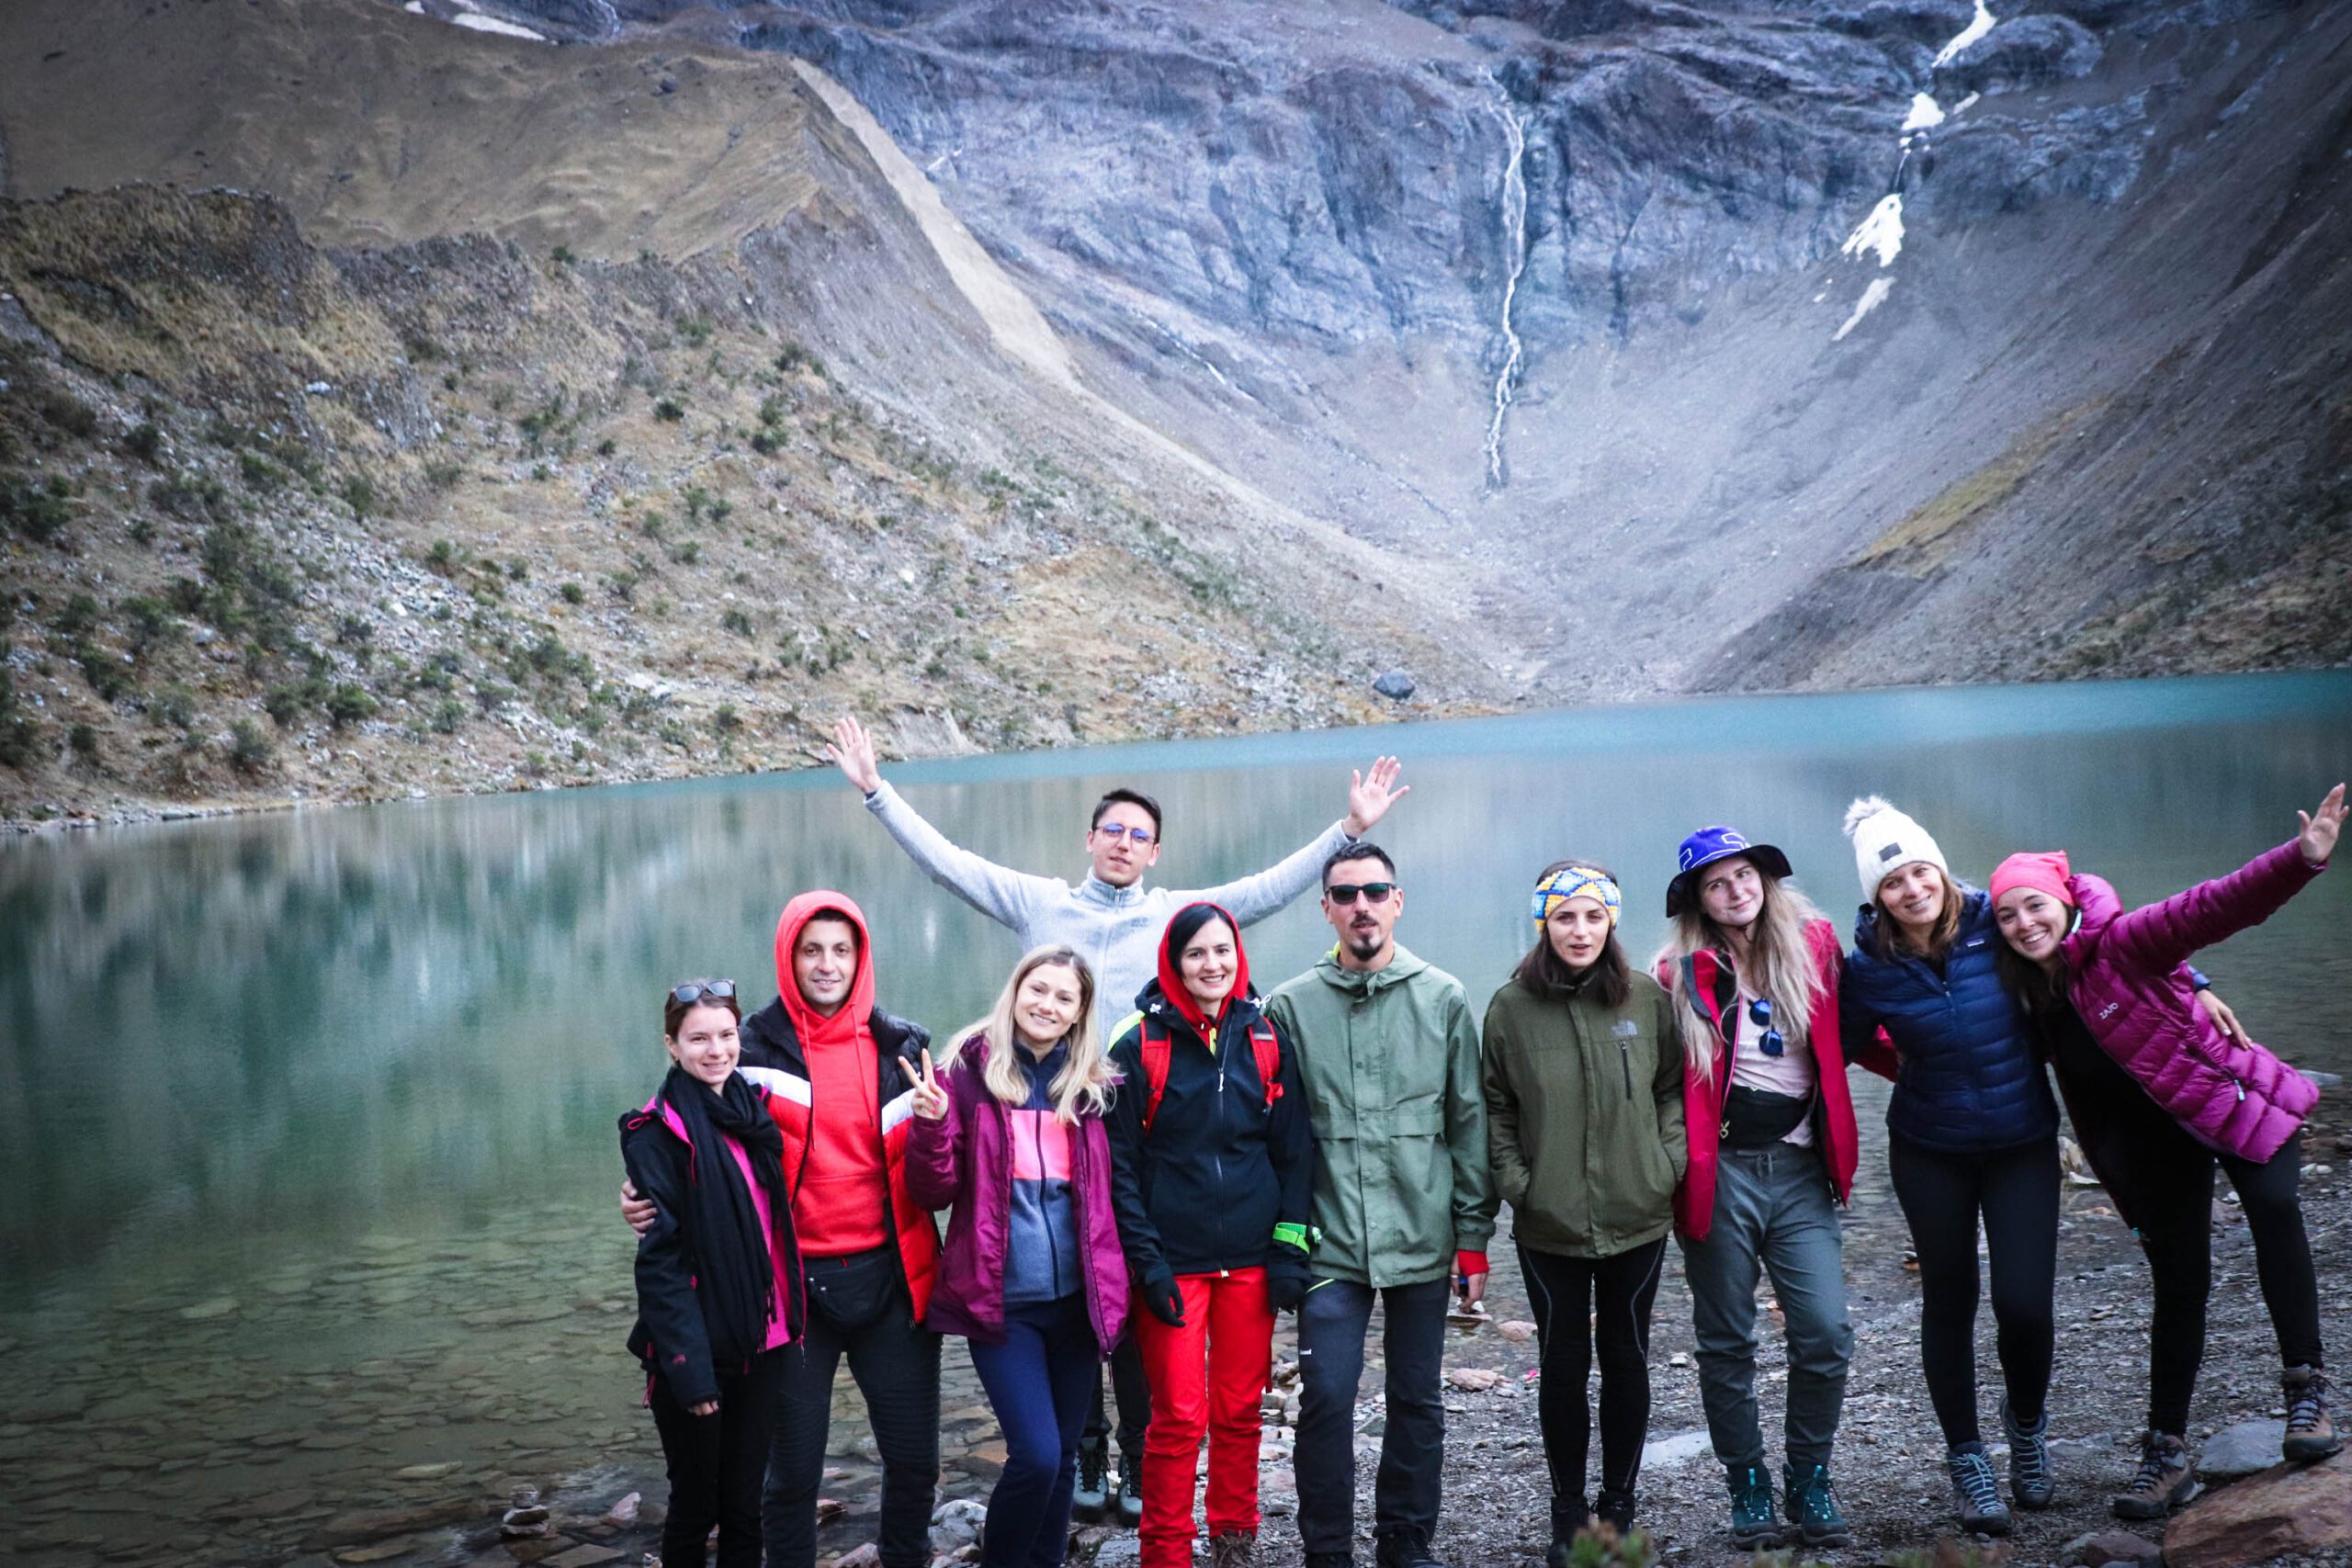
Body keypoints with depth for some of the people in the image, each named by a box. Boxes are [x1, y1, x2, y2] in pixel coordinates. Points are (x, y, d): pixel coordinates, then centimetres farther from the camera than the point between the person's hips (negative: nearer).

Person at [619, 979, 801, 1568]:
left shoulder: (754, 1111, 9)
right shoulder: (658, 1133, -9)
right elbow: (660, 1258, -14)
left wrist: (788, 1320, 7)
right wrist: (688, 1366, -19)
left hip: (763, 1342, 5)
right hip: (701, 1349, -5)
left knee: (744, 1504, 12)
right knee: (696, 1503, 6)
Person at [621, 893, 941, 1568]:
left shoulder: (902, 1046, 6)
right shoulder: (755, 1047, -1)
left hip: (889, 1278, 2)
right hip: (796, 1283, -2)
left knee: (914, 1459, 6)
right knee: (793, 1471, 4)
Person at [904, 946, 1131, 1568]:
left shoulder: (1092, 1085, 7)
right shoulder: (972, 1070, -2)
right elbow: (934, 1192, -5)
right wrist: (931, 1122, -21)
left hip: (1076, 1299, 4)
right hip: (1002, 1301, -4)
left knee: (1062, 1456, 11)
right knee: (1036, 1454, -12)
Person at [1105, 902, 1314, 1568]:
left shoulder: (1268, 1043, 5)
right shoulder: (1139, 1047, -4)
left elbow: (1293, 1152, 8)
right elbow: (1119, 1164, -4)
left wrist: (1289, 1248, 1)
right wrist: (1146, 1261, -9)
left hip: (1250, 1261, 3)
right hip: (1173, 1263, -3)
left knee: (1239, 1411, 10)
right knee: (1179, 1416, -3)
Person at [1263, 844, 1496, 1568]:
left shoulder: (1443, 999, 3)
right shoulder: (1290, 1006, 1)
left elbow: (1470, 1123, 4)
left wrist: (1474, 1234, 2)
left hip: (1423, 1240, 1)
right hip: (1329, 1244, -1)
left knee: (1418, 1401, 10)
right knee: (1325, 1401, -2)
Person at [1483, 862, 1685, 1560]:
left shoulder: (1647, 999, -1)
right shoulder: (1511, 1007, -4)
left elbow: (1674, 1088, 8)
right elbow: (1495, 1108, 3)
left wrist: (1669, 1162, -3)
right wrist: (1514, 1180, -7)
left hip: (1637, 1216, 1)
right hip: (1548, 1223, -1)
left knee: (1626, 1359, 11)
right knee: (1562, 1364, 7)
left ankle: (1619, 1504, 26)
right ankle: (1568, 1511, 21)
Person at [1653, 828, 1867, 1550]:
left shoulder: (1814, 943, 3)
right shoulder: (1681, 973, -3)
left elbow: (1846, 1034, 18)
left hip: (1800, 1172, 2)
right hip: (1721, 1175, -1)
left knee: (1825, 1335, -5)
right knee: (1727, 1344, 8)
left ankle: (1809, 1481, 14)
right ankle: (1748, 1485, 23)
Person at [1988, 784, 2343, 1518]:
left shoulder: (2118, 943, -21)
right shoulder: (2029, 992, -4)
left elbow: (2212, 908, -33)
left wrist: (2303, 857, -46)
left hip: (2234, 1101, -5)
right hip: (2155, 1139, 5)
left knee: (2273, 1204, -29)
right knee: (2178, 1285, 5)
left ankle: (2306, 1387, -18)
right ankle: (2166, 1453, 10)